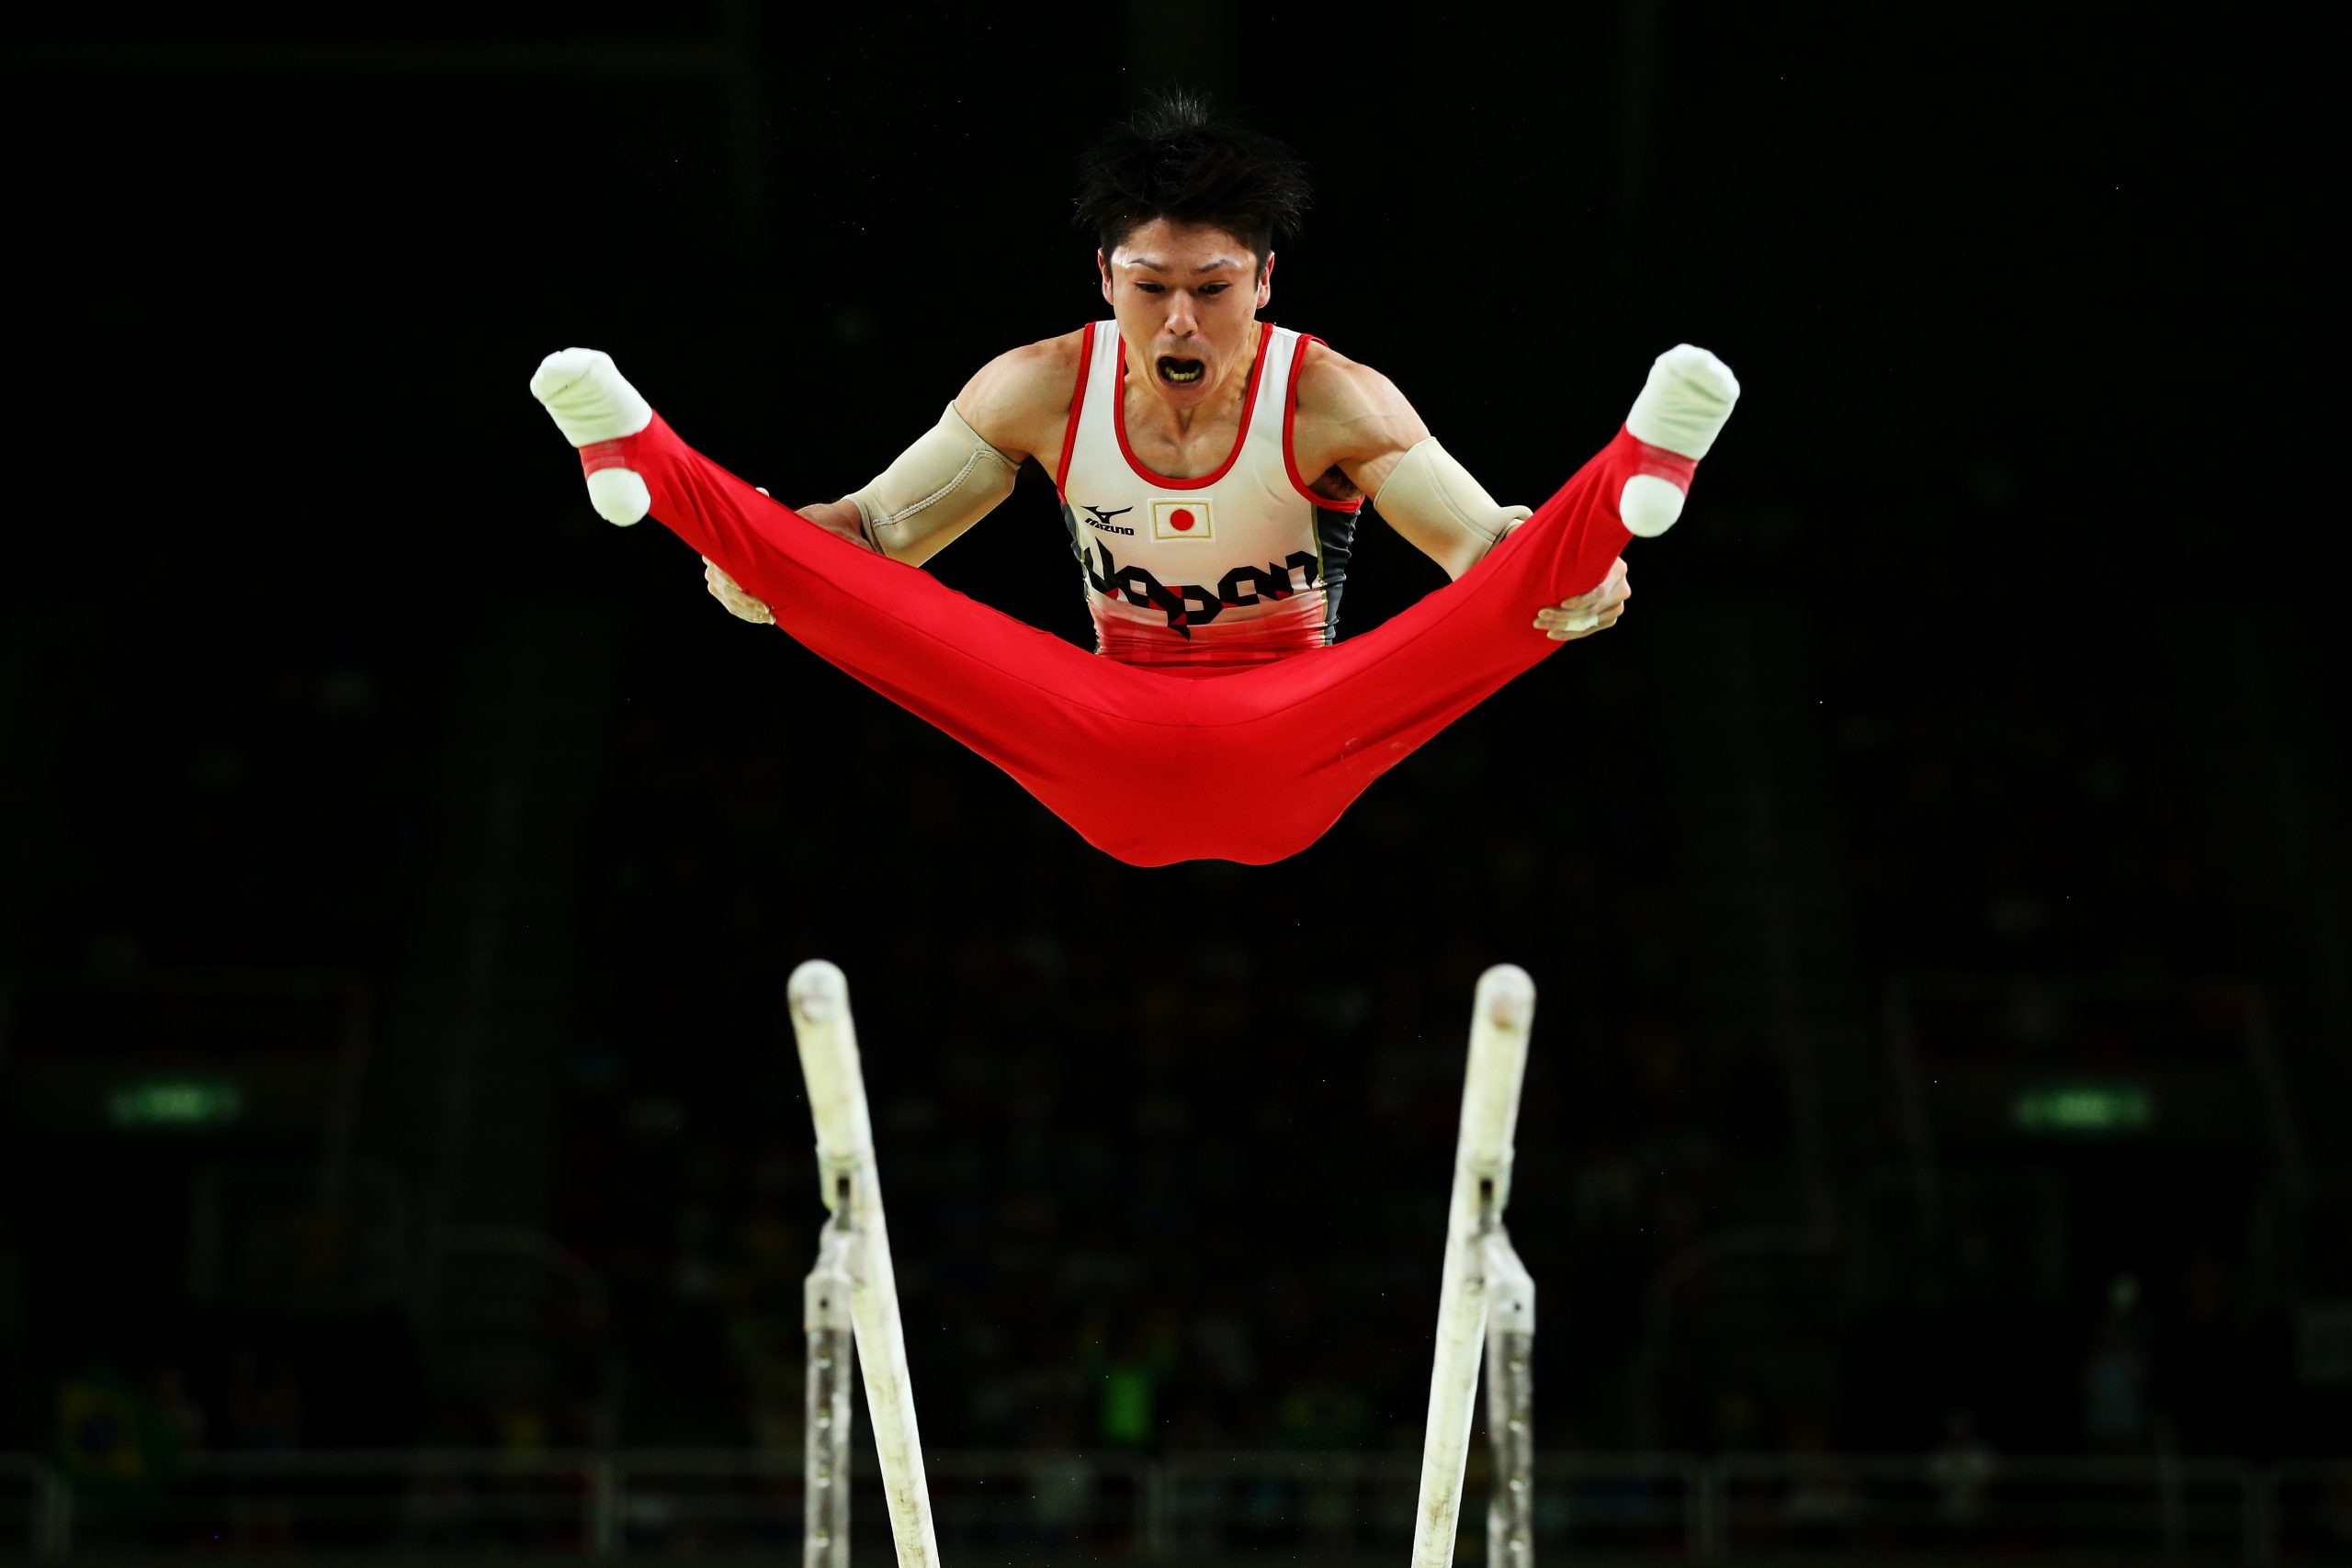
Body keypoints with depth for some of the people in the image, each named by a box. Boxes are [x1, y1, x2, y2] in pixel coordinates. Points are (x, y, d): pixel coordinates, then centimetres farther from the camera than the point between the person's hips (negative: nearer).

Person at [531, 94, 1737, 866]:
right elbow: (876, 524, 2)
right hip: (1113, 766, 3)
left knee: (1510, 594, -31)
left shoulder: (1334, 404, -10)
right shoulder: (1040, 392, -1)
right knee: (862, 598, -19)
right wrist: (757, 553, -20)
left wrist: (1571, 577, -40)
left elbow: (1487, 546, -16)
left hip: (1291, 753, -3)